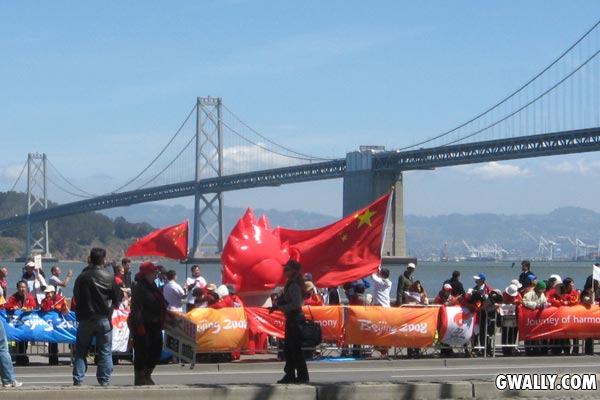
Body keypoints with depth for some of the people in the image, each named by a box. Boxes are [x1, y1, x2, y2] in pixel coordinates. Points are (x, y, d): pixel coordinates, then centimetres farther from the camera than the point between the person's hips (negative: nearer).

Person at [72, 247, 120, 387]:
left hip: (85, 319, 1)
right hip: (104, 318, -1)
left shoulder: (81, 277, -4)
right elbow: (117, 300, 2)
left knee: (81, 350, 10)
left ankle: (78, 379, 5)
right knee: (105, 351, 6)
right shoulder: (109, 277, -7)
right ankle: (104, 380, 4)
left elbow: (76, 297, 7)